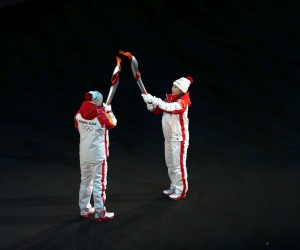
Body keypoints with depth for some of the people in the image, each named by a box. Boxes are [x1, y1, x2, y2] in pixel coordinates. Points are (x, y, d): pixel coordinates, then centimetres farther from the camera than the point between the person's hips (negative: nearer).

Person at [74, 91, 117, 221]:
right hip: (98, 155, -6)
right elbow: (112, 124, 2)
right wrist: (109, 111, 16)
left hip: (84, 154, 6)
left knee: (85, 181, 18)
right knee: (99, 184, 1)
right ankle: (100, 213, 5)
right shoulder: (101, 115, -16)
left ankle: (85, 210, 28)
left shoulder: (79, 114, -4)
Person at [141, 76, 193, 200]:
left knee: (178, 164, -4)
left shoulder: (182, 102, -18)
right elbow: (157, 110, 9)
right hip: (169, 137, 9)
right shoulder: (170, 98, 7)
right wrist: (150, 102, -11)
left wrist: (152, 99, -36)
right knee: (170, 163, 16)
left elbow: (169, 107, -36)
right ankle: (174, 187, 28)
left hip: (179, 138, -8)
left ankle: (181, 190, 5)